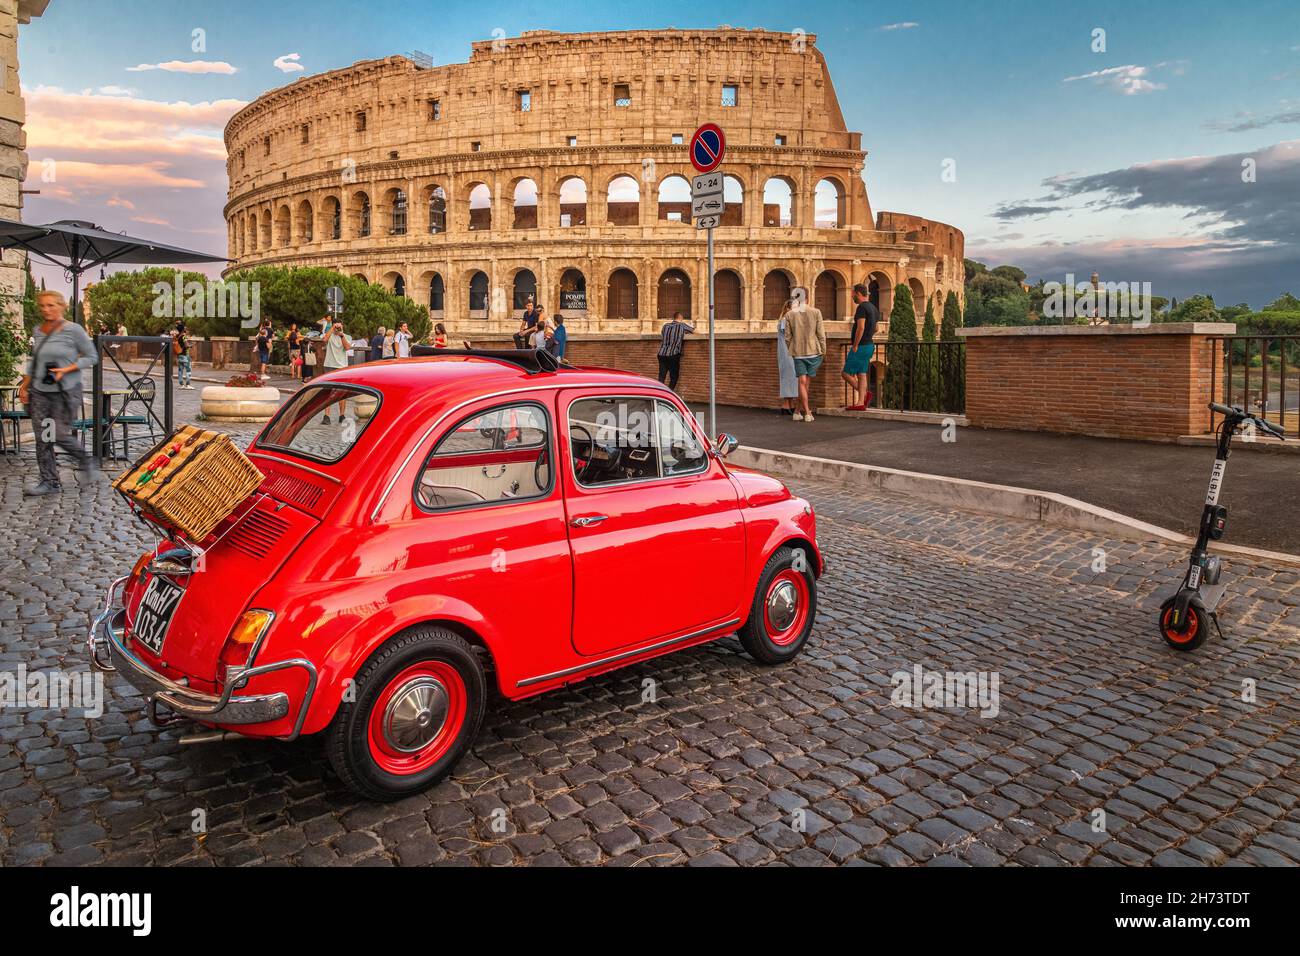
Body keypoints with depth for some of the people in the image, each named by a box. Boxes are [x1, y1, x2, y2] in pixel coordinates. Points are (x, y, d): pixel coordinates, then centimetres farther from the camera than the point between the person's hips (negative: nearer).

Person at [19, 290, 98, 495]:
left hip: (65, 392, -5)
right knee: (42, 438, 4)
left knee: (60, 435, -8)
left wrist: (66, 370, -16)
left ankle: (86, 461, 20)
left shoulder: (73, 330, -8)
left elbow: (91, 357, -5)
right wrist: (24, 386, 14)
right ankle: (50, 482, 12)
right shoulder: (38, 331, 8)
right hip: (39, 392, 5)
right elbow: (33, 361, 18)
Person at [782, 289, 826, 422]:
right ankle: (798, 410, 18)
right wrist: (823, 351, 5)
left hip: (798, 352, 1)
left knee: (802, 382, 3)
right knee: (808, 382, 13)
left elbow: (787, 337, 0)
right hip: (813, 351, -1)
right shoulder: (816, 312, -5)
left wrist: (791, 351, 14)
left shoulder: (789, 314, -2)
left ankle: (807, 413, -1)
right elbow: (821, 335, -4)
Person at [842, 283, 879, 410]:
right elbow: (875, 328, 22)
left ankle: (865, 394, -5)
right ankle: (860, 403, 6)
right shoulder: (873, 308, 15)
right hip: (869, 345, 10)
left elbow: (861, 328, -23)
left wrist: (855, 345, -19)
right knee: (861, 374, 9)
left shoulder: (861, 307, -15)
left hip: (860, 346, -10)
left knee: (846, 373, -3)